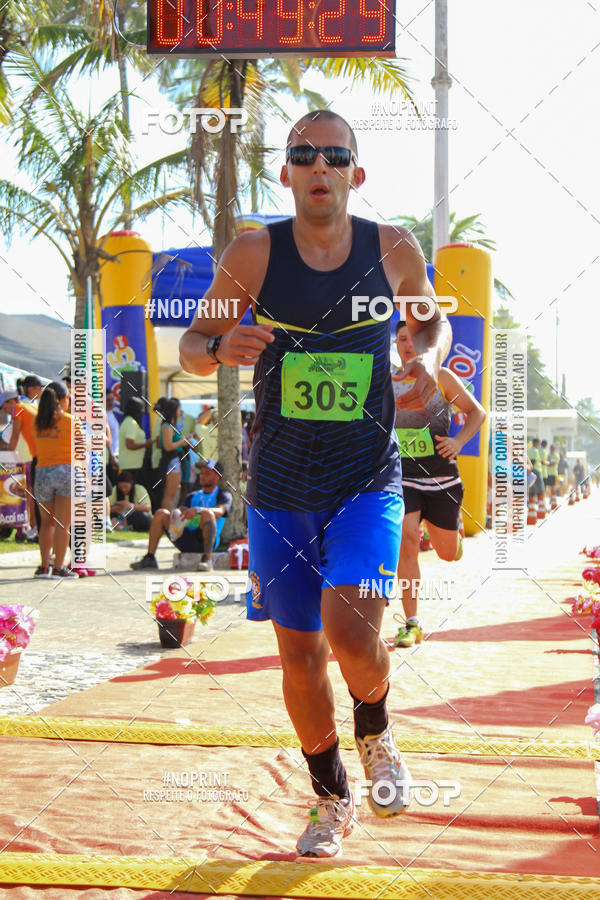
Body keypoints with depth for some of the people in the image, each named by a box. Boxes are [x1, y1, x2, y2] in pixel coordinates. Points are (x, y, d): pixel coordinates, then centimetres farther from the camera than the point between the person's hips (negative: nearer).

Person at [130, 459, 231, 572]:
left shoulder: (223, 495, 11)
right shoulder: (192, 496, 27)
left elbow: (219, 511, -12)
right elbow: (182, 509, 9)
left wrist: (198, 509, -31)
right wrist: (176, 513, -18)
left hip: (205, 540, -5)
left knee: (207, 513, -32)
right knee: (160, 513, -7)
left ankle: (207, 559, -43)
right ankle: (149, 559, -15)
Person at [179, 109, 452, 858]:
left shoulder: (395, 251, -3)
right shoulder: (253, 254, -6)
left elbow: (431, 318, 17)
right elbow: (190, 346, 3)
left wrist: (429, 358, -5)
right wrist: (220, 348, -20)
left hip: (368, 480, -1)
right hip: (280, 487, 1)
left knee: (349, 626, -21)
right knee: (300, 650, 8)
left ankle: (375, 734, 14)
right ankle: (332, 800, 31)